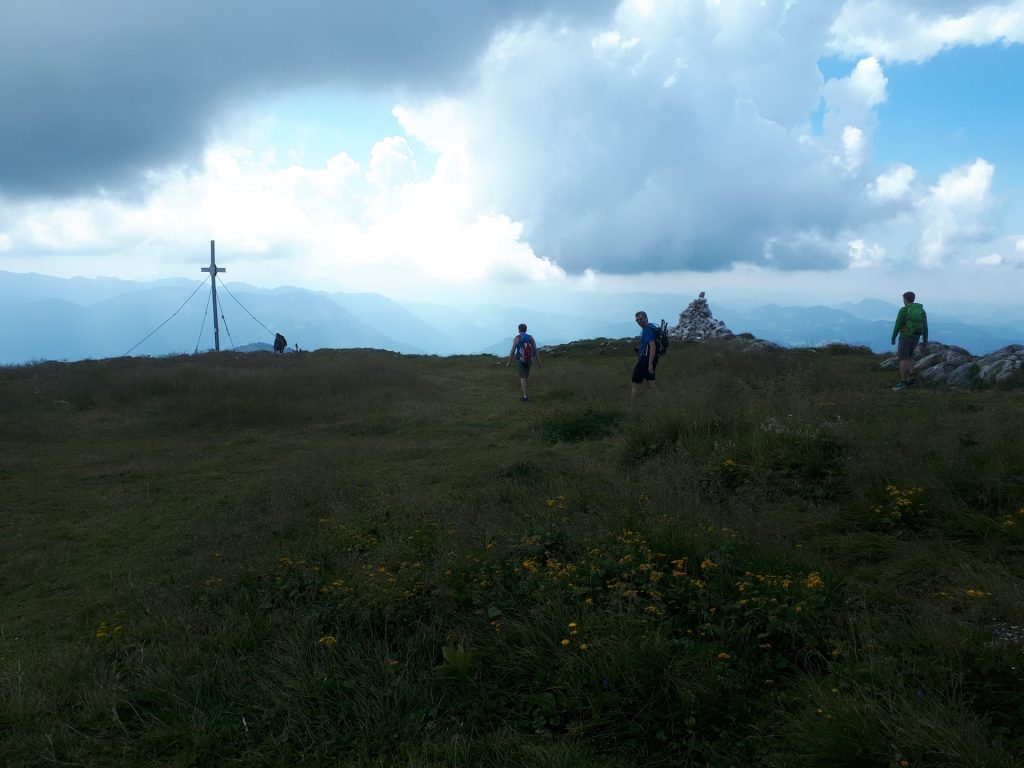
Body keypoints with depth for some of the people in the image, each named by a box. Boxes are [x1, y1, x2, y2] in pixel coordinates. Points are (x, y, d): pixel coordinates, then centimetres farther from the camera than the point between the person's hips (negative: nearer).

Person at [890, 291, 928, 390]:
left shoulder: (903, 310, -13)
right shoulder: (922, 310, 4)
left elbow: (897, 326, -13)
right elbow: (925, 328, 4)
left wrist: (893, 338, 0)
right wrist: (925, 343, 9)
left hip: (905, 337, -6)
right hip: (916, 337, 6)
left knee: (903, 359, -3)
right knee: (909, 356, 23)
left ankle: (903, 383, -6)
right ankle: (911, 377, 9)